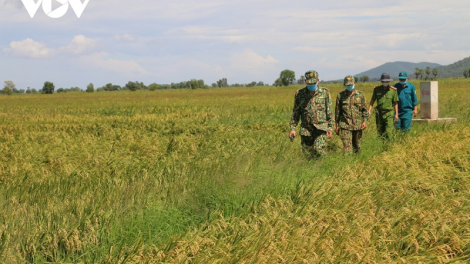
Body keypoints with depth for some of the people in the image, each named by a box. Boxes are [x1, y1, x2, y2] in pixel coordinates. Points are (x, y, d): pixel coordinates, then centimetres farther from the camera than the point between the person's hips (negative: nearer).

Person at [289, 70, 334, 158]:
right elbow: (295, 113, 9)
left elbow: (329, 112, 3)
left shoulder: (324, 92, 0)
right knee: (307, 150, 6)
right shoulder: (299, 94, 3)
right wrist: (292, 128, 5)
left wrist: (330, 128, -2)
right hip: (306, 129, 2)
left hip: (321, 128, -2)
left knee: (319, 150, -19)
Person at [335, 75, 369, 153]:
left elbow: (365, 109, 7)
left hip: (357, 125, 1)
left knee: (357, 144, 11)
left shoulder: (360, 95, 5)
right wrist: (337, 125, 8)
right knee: (347, 145, -11)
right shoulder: (340, 96, 4)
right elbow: (337, 111, 9)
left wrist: (364, 121, -5)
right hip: (345, 125, -1)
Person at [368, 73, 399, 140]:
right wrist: (369, 111, -2)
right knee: (379, 131, 9)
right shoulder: (377, 89, 2)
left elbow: (395, 103, 2)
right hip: (379, 113, 2)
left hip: (389, 113, -2)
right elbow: (372, 100, 8)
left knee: (388, 132, -11)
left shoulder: (393, 90, -3)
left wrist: (396, 114, -1)